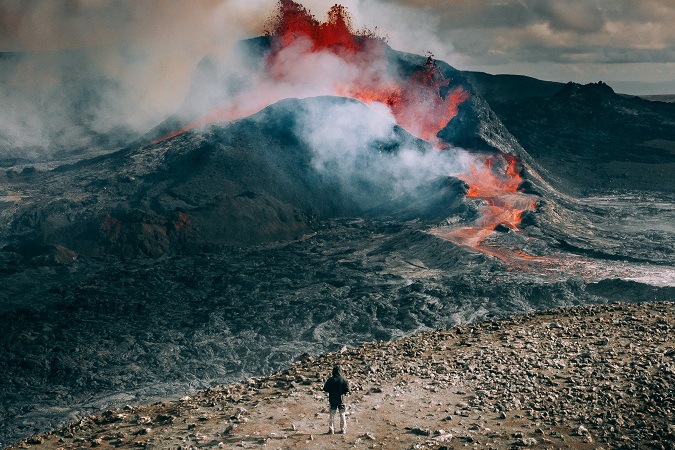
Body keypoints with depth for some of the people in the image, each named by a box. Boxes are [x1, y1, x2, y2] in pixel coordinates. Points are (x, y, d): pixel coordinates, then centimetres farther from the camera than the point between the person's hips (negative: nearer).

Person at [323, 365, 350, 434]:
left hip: (332, 400, 1)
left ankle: (331, 429, 6)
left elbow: (325, 389, -4)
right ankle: (343, 429, 13)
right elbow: (347, 389, -10)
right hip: (341, 400, -1)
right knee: (342, 415, 11)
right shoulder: (343, 380, -8)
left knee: (332, 415, 8)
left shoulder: (330, 380, -5)